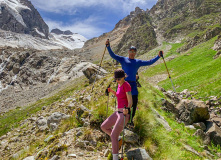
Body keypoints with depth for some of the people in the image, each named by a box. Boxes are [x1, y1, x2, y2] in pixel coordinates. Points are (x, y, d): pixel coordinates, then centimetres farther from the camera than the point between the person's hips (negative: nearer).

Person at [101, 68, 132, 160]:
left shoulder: (126, 85, -16)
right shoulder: (120, 84, 10)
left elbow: (130, 101, -18)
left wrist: (127, 110, -38)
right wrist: (112, 92, 7)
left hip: (124, 114, -9)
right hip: (119, 112, 9)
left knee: (113, 135, -10)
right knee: (103, 127, 13)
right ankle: (118, 140, 25)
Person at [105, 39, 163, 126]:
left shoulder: (138, 62, 17)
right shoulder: (123, 59, 9)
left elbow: (149, 62, 17)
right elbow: (113, 55, 2)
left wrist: (158, 56, 10)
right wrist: (108, 46, -10)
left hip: (133, 84, 3)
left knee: (134, 102, 0)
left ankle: (131, 119, 17)